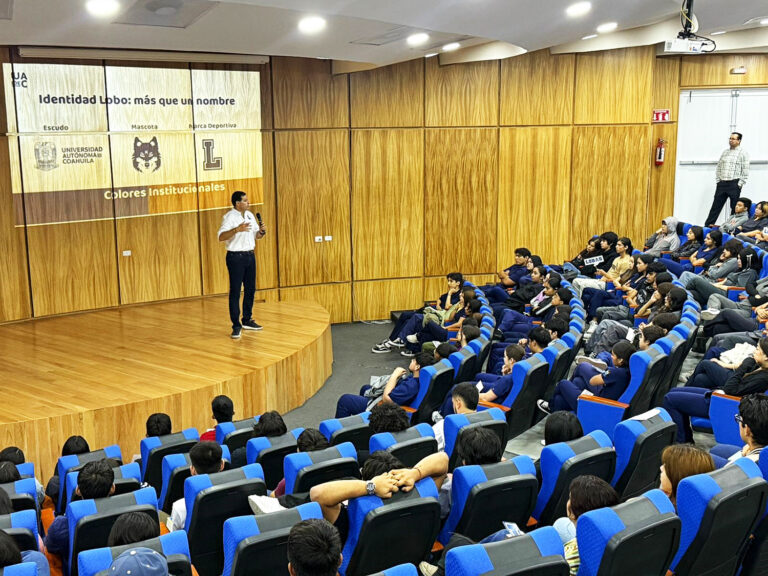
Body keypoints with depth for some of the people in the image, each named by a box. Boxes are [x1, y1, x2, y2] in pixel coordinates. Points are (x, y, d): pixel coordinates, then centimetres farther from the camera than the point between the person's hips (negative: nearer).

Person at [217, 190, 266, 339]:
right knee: (235, 292, -4)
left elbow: (256, 236, 18)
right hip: (235, 257, -7)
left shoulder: (249, 215, 11)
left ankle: (247, 321, 25)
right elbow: (221, 237, -23)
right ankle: (236, 326, -1)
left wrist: (262, 231, -3)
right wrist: (237, 229, -35)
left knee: (250, 289, 12)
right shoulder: (229, 217, -11)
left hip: (250, 255, 7)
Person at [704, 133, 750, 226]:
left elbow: (745, 172, -6)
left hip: (734, 184, -5)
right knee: (716, 205, 5)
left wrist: (739, 184, -11)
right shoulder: (725, 152, 15)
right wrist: (718, 180, 8)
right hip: (722, 183, 5)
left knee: (735, 208, 0)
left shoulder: (743, 154, -2)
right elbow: (719, 167, 17)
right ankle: (707, 225, 7)